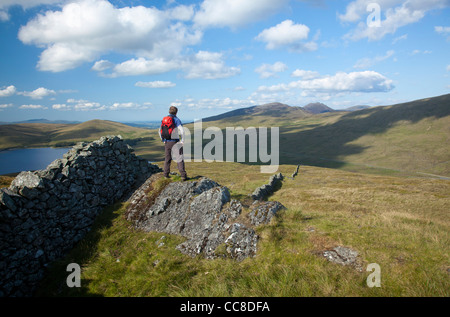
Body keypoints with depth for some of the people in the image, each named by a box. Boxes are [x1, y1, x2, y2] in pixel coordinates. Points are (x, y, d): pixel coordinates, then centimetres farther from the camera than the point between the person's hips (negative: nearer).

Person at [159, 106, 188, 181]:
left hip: (167, 142, 5)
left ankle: (166, 174, 20)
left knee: (167, 158, 17)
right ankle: (183, 175, -10)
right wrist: (182, 141, -10)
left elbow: (160, 130, 18)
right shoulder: (177, 120, -9)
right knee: (179, 159, -4)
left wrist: (163, 140, 21)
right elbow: (182, 131, -19)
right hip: (175, 142, -5)